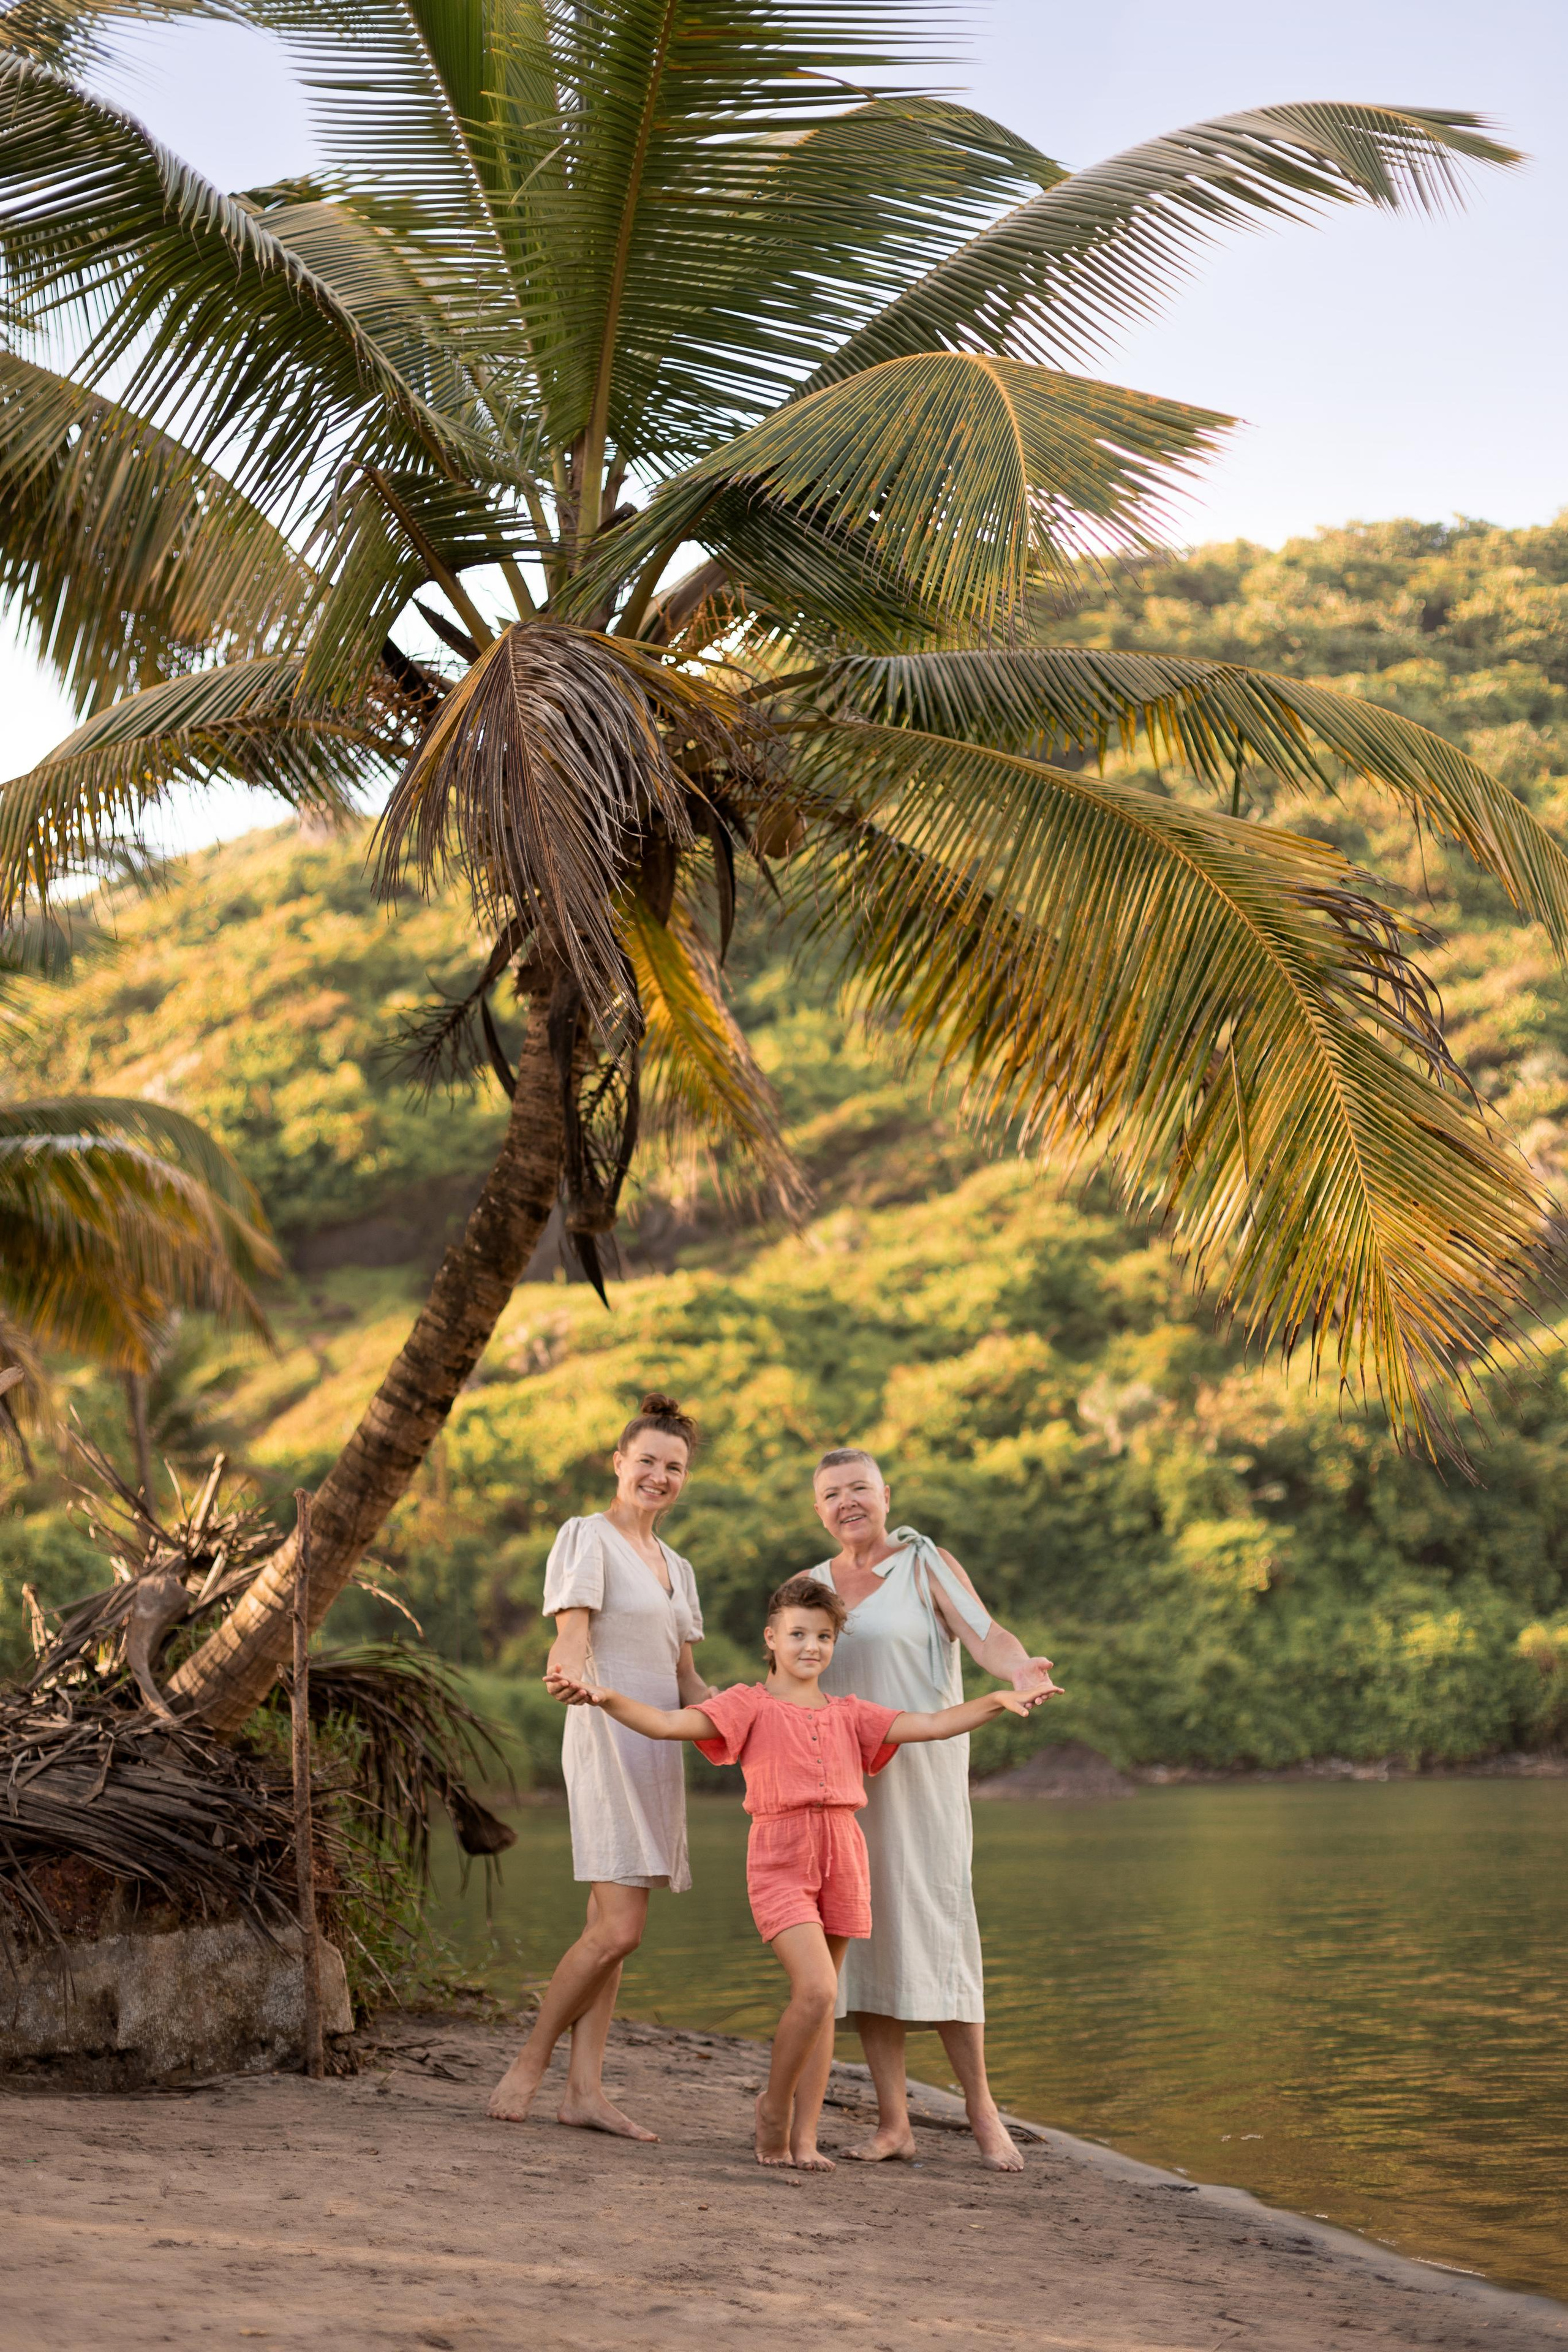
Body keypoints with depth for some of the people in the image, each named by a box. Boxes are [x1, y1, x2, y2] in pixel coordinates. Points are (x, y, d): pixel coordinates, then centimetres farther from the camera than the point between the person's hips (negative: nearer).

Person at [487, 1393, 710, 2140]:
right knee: (619, 1929, -15)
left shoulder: (676, 1568, 20)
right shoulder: (587, 1538, -4)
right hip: (608, 1743, -8)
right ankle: (526, 2067, -2)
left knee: (610, 1928, 5)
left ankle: (585, 2091, 6)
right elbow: (572, 1640, -16)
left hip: (658, 1755, 8)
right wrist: (570, 1674, -38)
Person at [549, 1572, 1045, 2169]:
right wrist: (605, 1698, -25)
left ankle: (804, 2136, 12)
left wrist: (996, 1701, -1)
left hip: (841, 1858, 5)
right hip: (779, 1861, -5)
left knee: (819, 2001, 6)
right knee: (816, 1990, -19)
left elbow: (931, 1725, 11)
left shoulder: (849, 1713, 15)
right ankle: (774, 2105, 4)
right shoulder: (750, 1705, 2)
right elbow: (668, 1724, -10)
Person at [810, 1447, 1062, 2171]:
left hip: (918, 1777, -4)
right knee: (864, 1937, 0)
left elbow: (987, 1636, -15)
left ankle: (982, 2110, 4)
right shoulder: (814, 1588, 14)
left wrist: (1020, 1670, -37)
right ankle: (893, 2123, 4)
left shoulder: (928, 1565, 0)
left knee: (936, 1935, -8)